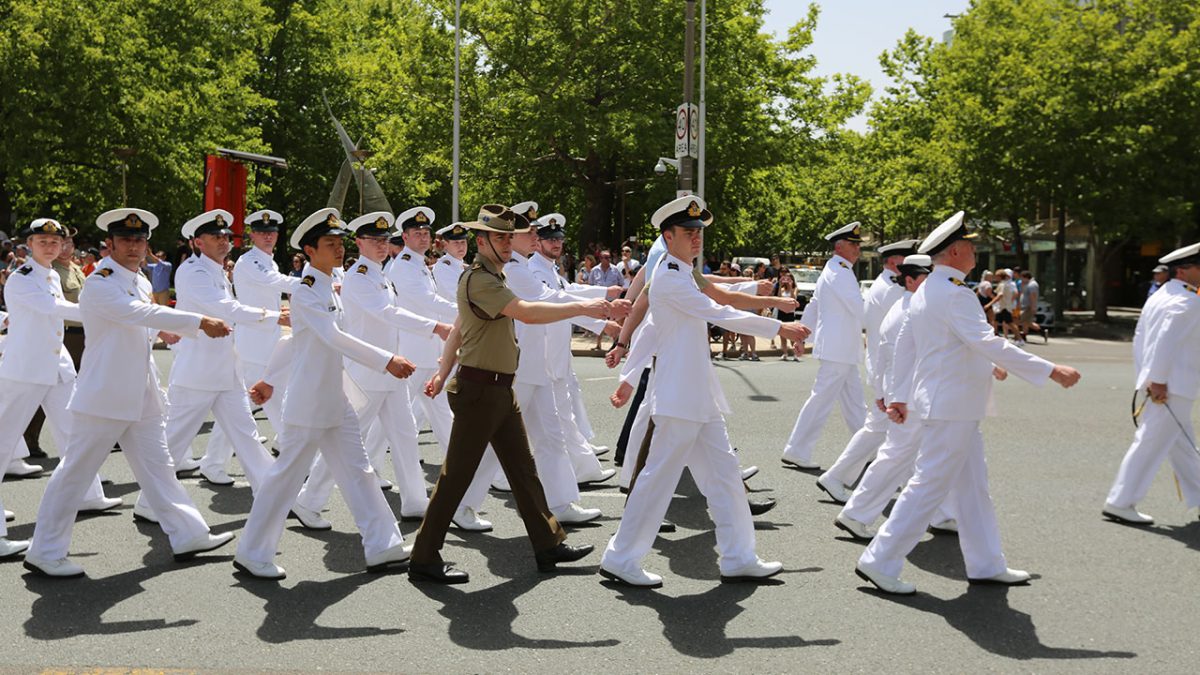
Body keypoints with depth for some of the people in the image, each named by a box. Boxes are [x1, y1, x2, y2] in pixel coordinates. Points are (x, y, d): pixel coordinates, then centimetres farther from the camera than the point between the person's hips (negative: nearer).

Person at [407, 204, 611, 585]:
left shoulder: (493, 278, 16)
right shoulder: (479, 279, -17)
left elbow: (458, 328, 22)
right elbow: (526, 313, -30)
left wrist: (443, 373, 21)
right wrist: (582, 308, -28)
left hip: (500, 389, 10)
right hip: (478, 389, -10)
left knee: (523, 468, 14)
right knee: (457, 475, -3)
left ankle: (549, 545, 22)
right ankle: (424, 559, 5)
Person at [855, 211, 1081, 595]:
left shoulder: (925, 292, 13)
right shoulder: (954, 293, -19)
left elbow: (905, 345, 19)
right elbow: (989, 344, -28)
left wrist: (900, 396, 24)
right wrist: (1050, 371, -29)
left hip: (951, 406, 10)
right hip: (951, 408, -10)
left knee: (972, 485, 15)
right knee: (929, 487, -5)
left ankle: (986, 565, 24)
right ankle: (879, 563, 0)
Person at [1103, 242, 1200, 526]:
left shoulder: (1158, 297, 14)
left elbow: (1139, 339, 14)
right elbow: (1166, 341, -23)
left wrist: (1146, 378, 16)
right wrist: (1157, 381, -21)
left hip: (1160, 385, 10)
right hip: (1173, 386, -10)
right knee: (1150, 444, -5)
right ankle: (1120, 503, -2)